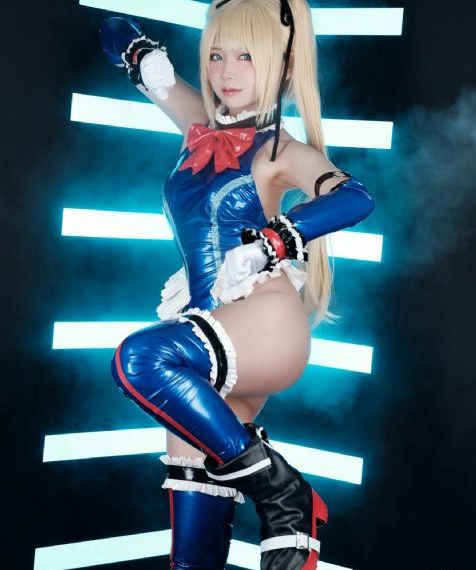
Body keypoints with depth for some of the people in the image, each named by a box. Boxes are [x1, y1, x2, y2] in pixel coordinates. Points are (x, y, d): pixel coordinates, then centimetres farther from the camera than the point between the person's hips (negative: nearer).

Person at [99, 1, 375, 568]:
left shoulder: (282, 150, 2)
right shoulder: (202, 125, 16)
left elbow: (354, 199, -20)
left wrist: (265, 249, -24)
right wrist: (146, 58, 6)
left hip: (267, 325, -6)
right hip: (208, 337, 6)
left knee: (140, 359, -33)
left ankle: (281, 491, -17)